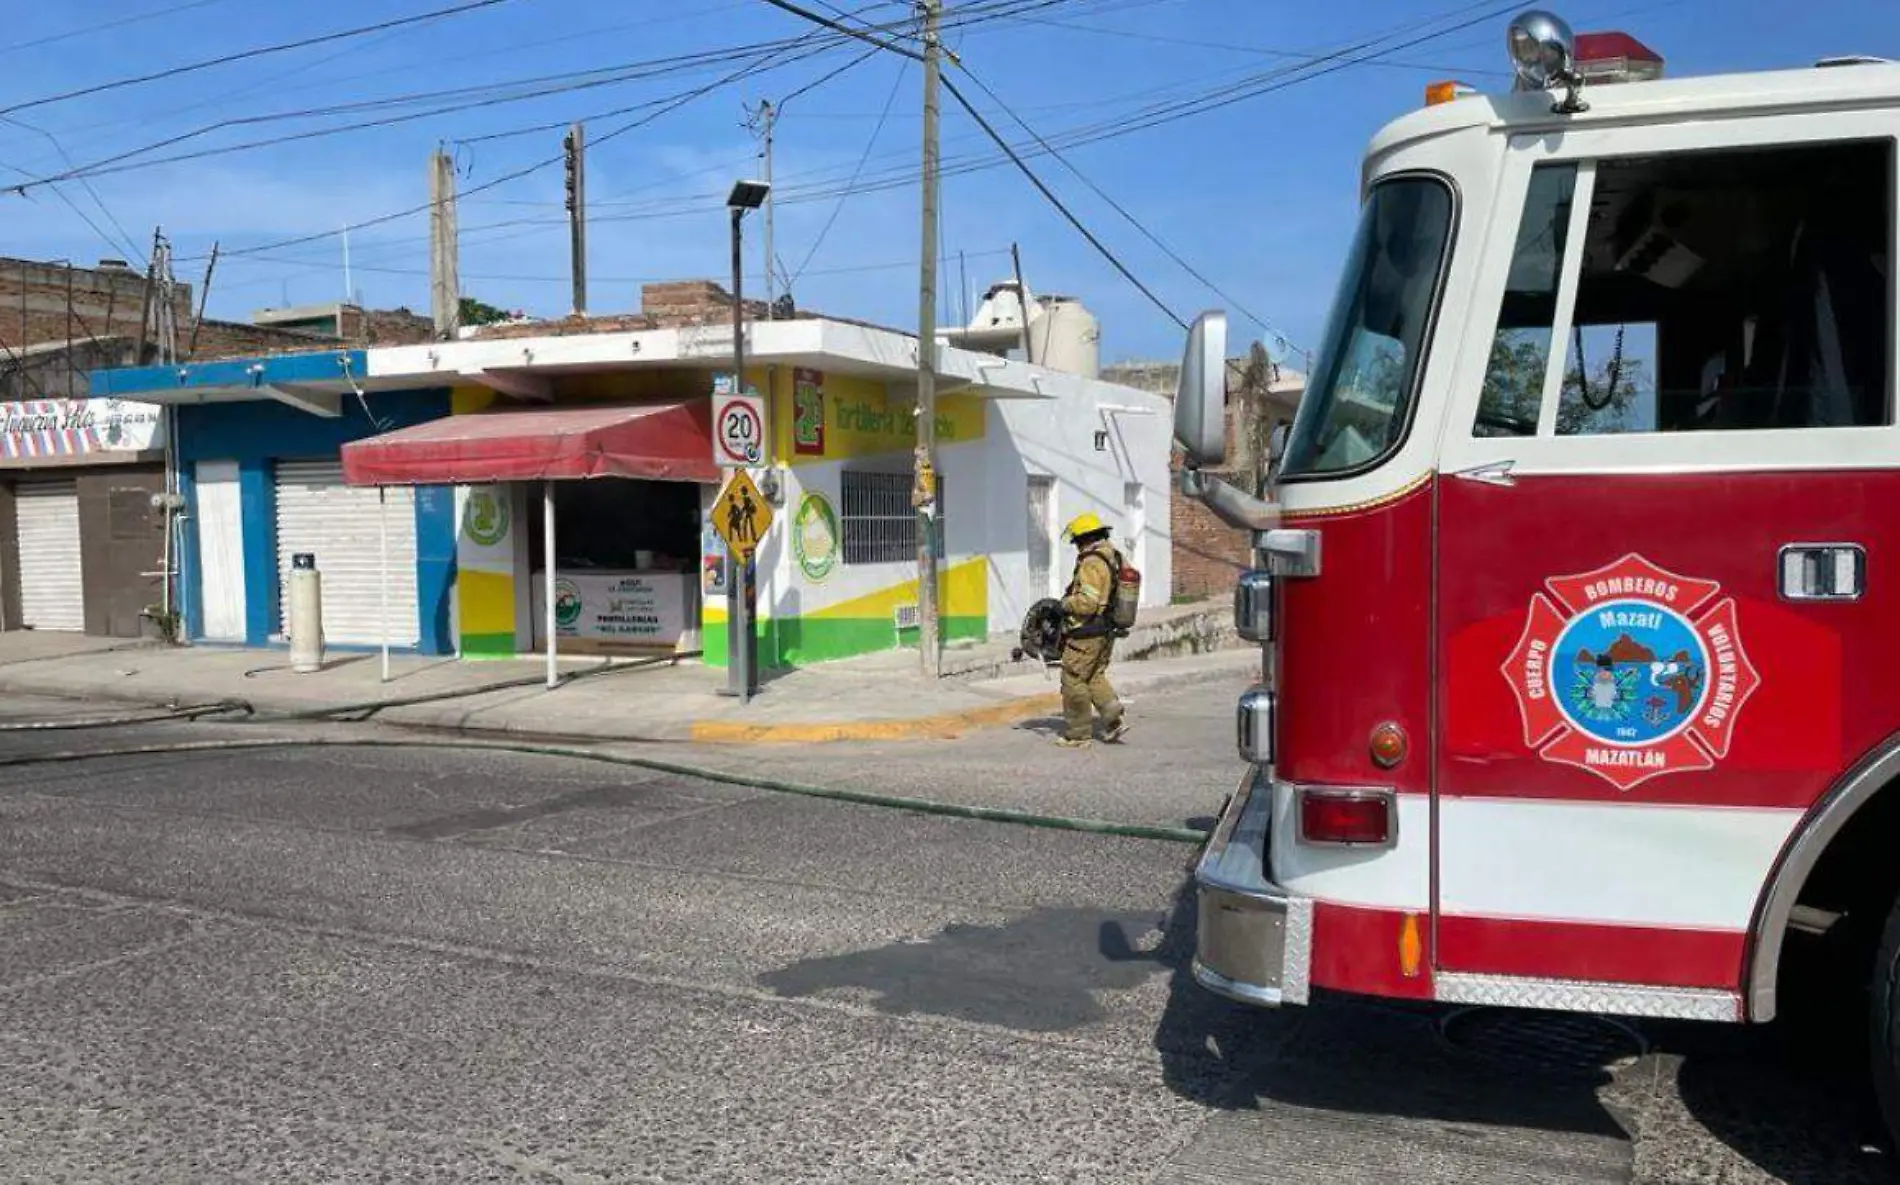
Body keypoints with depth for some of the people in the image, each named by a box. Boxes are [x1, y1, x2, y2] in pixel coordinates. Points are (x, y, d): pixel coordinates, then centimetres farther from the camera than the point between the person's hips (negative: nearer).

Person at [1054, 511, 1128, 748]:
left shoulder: (1092, 563, -20)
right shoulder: (1115, 558, 9)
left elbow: (1087, 603, -26)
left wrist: (1065, 602, -10)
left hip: (1087, 633, -9)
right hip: (1106, 631, 9)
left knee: (1074, 681, 2)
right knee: (1095, 677, 21)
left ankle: (1077, 734, 10)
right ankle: (1115, 716, 6)